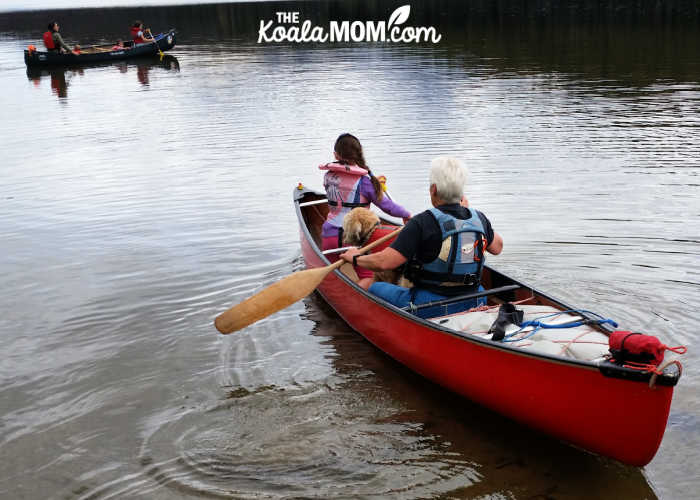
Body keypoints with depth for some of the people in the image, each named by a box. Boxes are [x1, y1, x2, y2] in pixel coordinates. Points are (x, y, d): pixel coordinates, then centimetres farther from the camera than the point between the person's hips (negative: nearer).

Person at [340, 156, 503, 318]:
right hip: (474, 305, 6)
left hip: (430, 310, -5)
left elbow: (384, 262, -23)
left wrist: (356, 258, -4)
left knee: (374, 289, 14)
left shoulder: (423, 223, -20)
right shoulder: (479, 218, -3)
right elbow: (497, 247, 18)